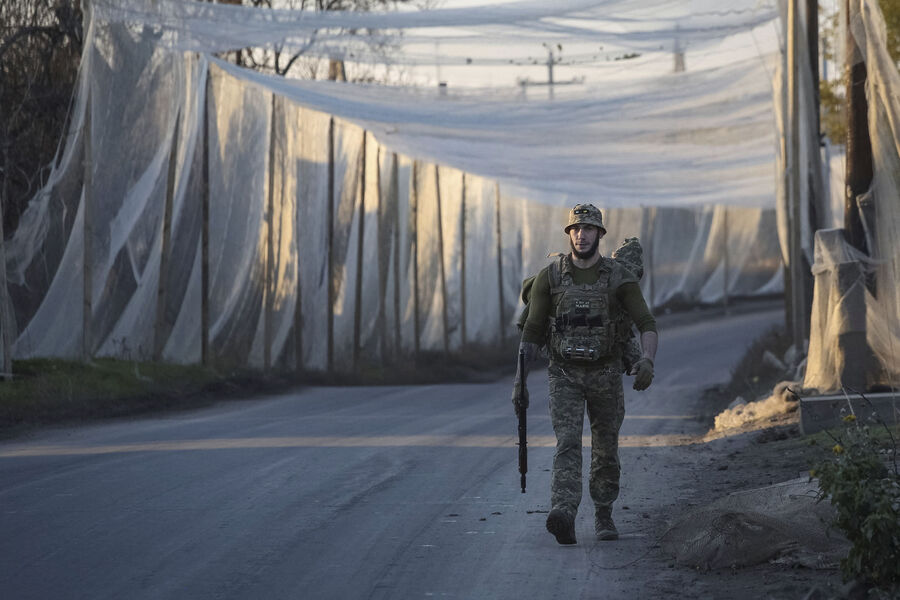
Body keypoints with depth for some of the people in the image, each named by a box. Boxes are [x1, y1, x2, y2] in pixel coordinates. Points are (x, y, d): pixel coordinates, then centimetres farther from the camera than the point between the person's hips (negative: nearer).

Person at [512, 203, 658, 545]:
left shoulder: (620, 278, -4)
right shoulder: (549, 278, -2)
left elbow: (647, 324, -11)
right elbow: (532, 333, 3)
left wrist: (647, 359, -31)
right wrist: (519, 380, -2)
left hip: (605, 375, 1)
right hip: (564, 375, -1)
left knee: (606, 449, 11)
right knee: (567, 443, -18)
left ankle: (603, 516, 30)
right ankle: (564, 518, -34)